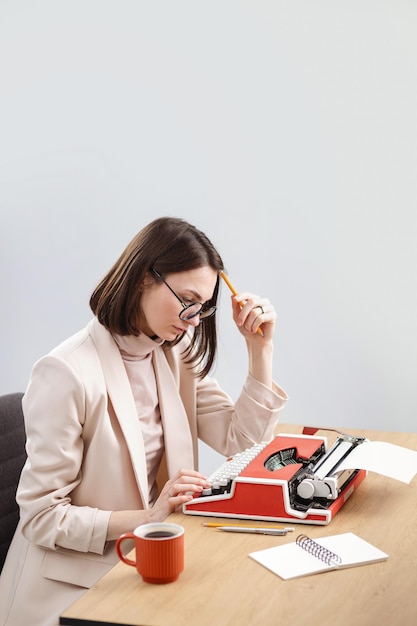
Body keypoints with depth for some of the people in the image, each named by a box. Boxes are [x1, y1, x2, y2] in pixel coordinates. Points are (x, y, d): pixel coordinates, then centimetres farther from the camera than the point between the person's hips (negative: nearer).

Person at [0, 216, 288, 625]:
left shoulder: (175, 356, 4)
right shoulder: (67, 374, -20)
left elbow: (242, 442, 1)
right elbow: (41, 516, -17)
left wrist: (260, 347, -6)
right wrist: (147, 517, -25)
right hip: (75, 585, -7)